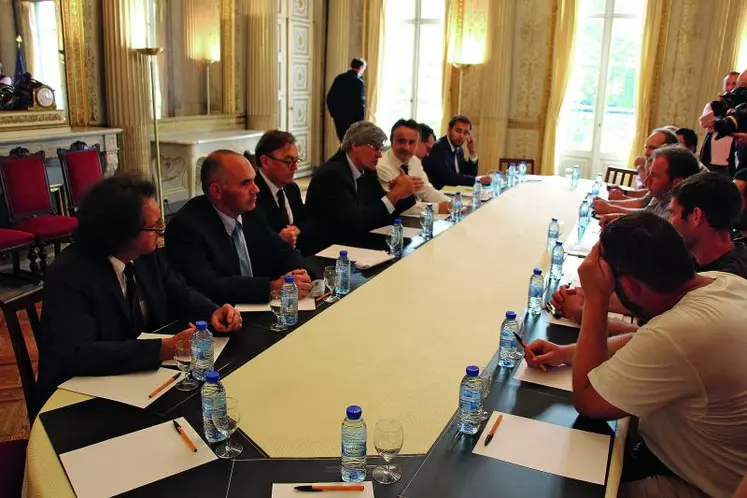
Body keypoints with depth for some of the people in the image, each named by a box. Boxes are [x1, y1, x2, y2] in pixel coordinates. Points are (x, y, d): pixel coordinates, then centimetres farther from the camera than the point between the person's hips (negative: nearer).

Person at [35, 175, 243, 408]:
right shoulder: (68, 276, -23)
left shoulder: (146, 253, -5)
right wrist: (164, 348, -38)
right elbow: (78, 354, -32)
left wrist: (213, 313, -14)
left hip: (137, 375, 6)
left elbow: (179, 295, 8)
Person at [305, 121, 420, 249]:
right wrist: (394, 194, -24)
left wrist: (407, 192, -7)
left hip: (356, 244, 7)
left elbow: (384, 213, 10)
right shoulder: (332, 174, -18)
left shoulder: (367, 171, 5)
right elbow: (354, 223, -25)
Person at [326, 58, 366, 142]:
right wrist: (361, 121, -7)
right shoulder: (358, 82, -12)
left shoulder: (339, 78, 7)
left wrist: (333, 114, 16)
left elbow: (329, 98, 8)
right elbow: (360, 104, -15)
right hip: (352, 119, -6)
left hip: (338, 118, 6)